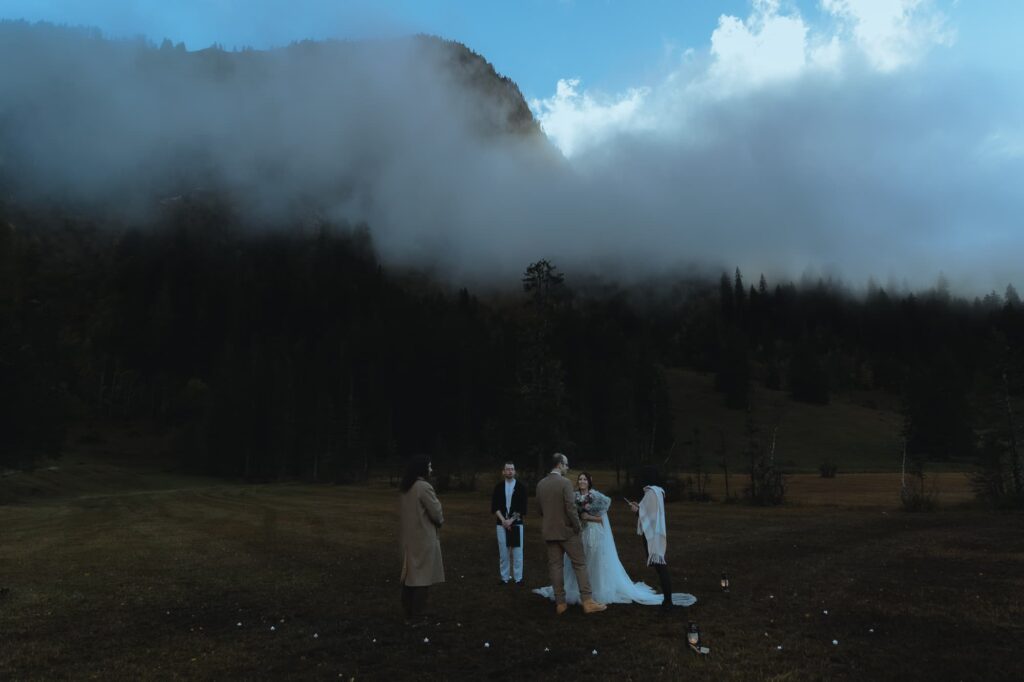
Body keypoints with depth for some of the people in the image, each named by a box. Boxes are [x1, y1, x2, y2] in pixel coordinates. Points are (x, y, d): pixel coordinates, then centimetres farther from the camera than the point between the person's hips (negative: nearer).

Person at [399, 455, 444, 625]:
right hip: (424, 539, -8)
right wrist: (440, 520, 6)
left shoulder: (406, 488, 8)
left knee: (409, 576, 13)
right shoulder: (424, 487, -18)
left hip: (409, 538, 8)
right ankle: (416, 618, 4)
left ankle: (408, 616, 21)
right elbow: (436, 514, -14)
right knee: (422, 578, 0)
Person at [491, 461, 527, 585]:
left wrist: (511, 520, -10)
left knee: (517, 551, 0)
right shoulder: (498, 487, 5)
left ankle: (518, 577, 7)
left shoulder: (521, 487, 1)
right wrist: (503, 520, -10)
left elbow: (522, 508, -2)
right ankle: (505, 577, 12)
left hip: (516, 523, -1)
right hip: (502, 523, 1)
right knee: (503, 551, 4)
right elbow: (494, 506, 2)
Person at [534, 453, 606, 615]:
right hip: (567, 531, -5)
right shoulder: (565, 483, -14)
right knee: (580, 565, 3)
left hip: (549, 532, 5)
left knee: (555, 566, 8)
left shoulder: (540, 484, 4)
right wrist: (577, 526, -4)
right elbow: (571, 508, -18)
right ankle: (587, 601, 1)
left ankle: (560, 603, 11)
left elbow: (540, 509, 10)